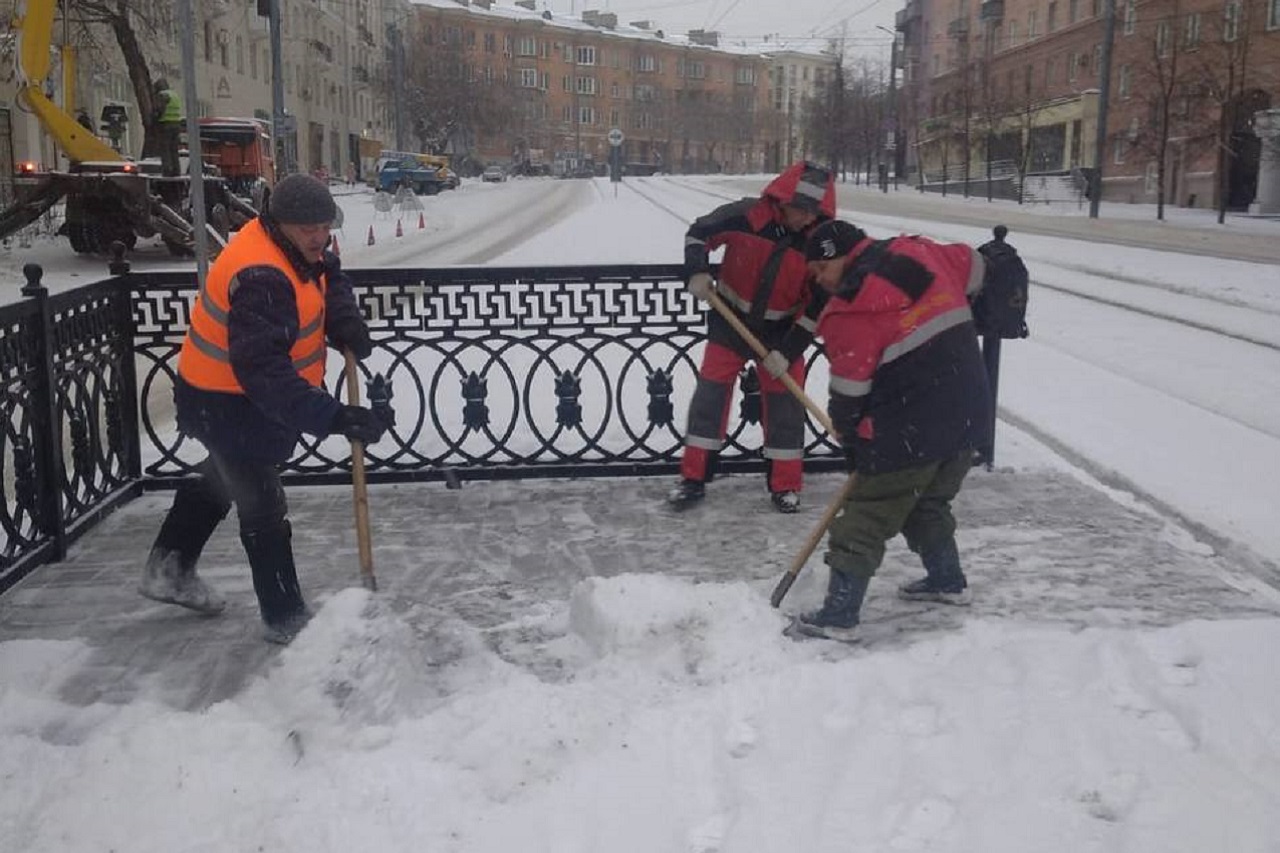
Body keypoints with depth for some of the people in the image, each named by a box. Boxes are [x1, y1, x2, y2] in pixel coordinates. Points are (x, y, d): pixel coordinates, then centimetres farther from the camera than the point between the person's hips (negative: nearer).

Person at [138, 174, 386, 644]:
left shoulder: (294, 247, -6)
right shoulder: (261, 279, -35)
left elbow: (329, 277, 13)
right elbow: (264, 371, -42)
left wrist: (345, 322, -9)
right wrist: (332, 416, -48)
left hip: (234, 394, 11)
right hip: (225, 405, -11)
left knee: (222, 477, 29)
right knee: (262, 507, -2)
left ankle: (168, 570, 48)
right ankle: (286, 619, 12)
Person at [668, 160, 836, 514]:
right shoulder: (745, 216, -22)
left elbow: (817, 308, -14)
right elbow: (699, 232, -7)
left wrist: (787, 351, -18)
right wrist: (697, 272, -23)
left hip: (781, 330, 0)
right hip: (730, 320, 0)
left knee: (786, 402, 2)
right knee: (710, 393, 1)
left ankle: (785, 485, 16)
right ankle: (694, 478, 11)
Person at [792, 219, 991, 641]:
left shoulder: (850, 309, -15)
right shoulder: (918, 253, 6)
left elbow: (848, 389, -10)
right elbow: (973, 267, 22)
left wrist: (850, 438, 7)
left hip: (911, 429, -8)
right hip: (969, 412, 8)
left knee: (867, 520, -1)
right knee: (929, 502, 28)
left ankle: (838, 617, 2)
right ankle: (948, 581, 40)